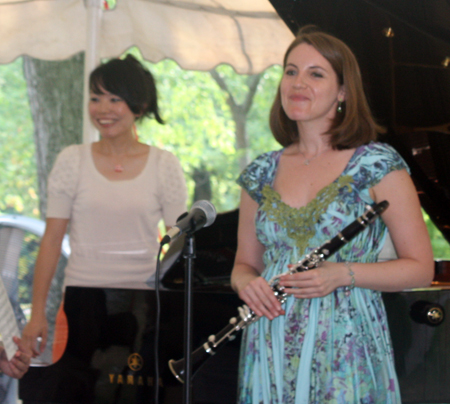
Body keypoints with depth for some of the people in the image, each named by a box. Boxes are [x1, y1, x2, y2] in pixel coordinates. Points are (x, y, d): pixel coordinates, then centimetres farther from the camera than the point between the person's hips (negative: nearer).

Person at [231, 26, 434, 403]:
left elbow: (421, 268, -2)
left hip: (345, 351, -3)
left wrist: (343, 274, -15)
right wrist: (246, 282, -5)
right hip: (271, 354, 4)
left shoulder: (379, 167, -2)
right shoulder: (261, 174, 10)